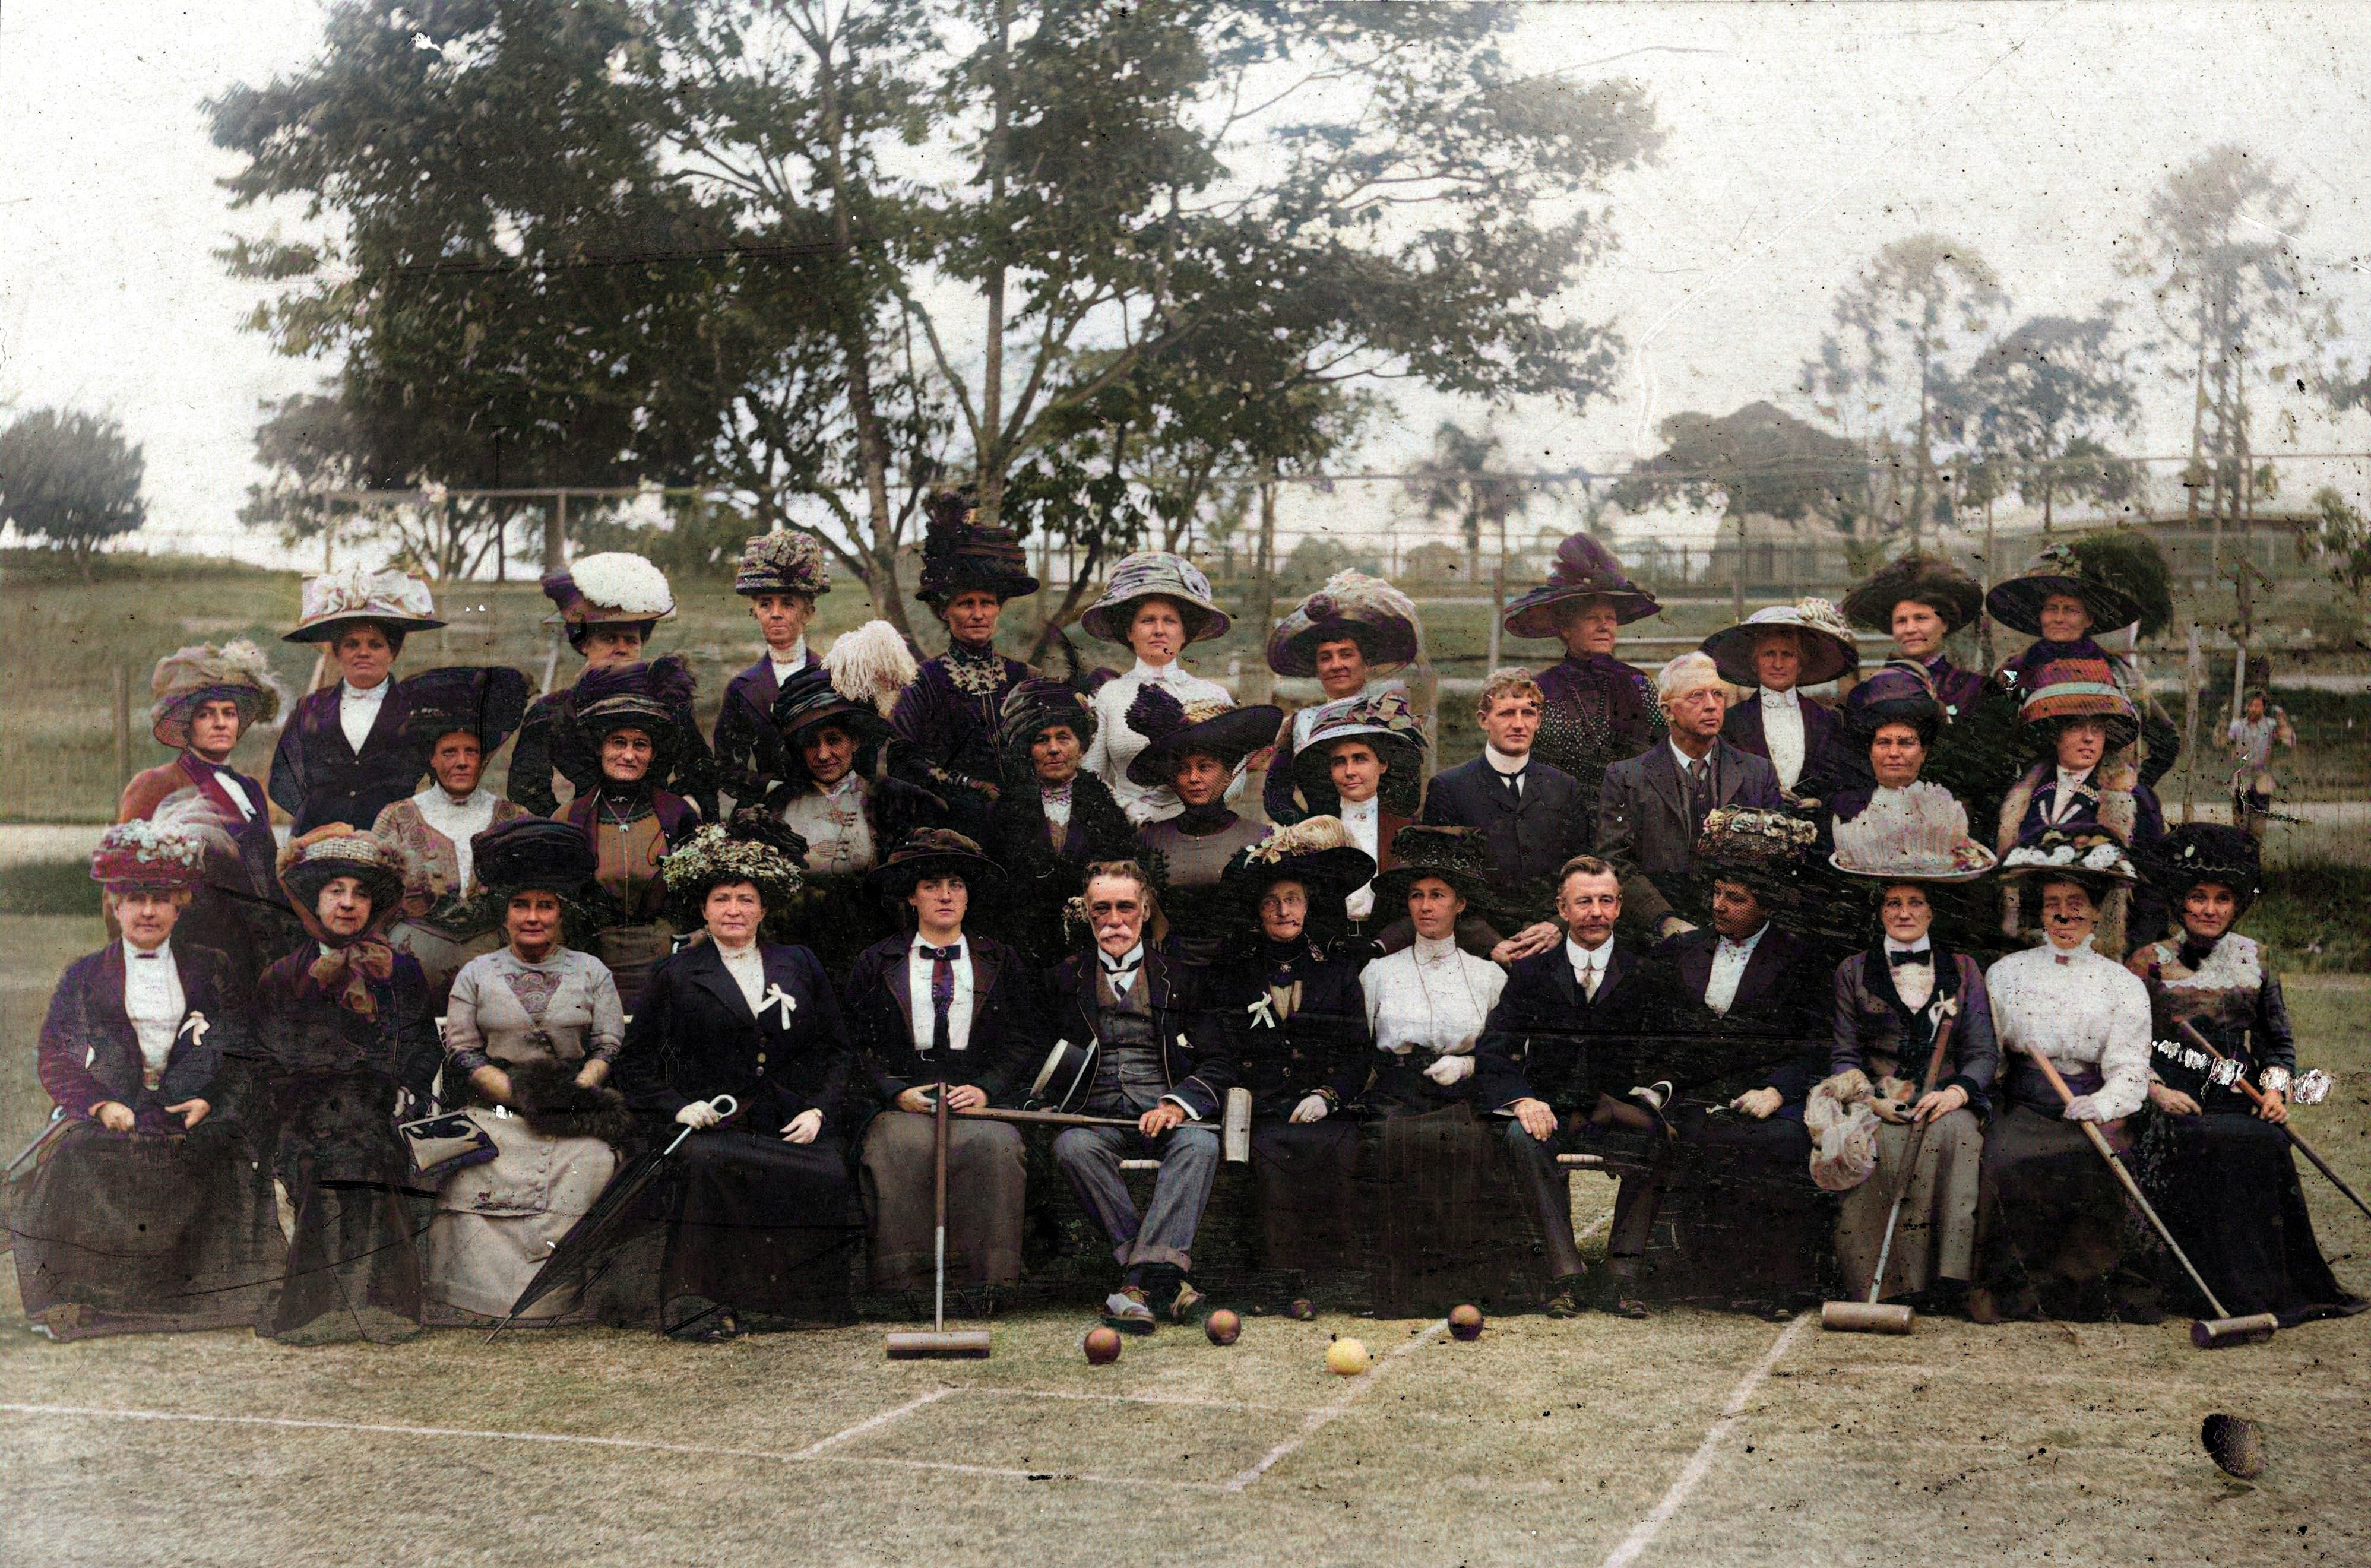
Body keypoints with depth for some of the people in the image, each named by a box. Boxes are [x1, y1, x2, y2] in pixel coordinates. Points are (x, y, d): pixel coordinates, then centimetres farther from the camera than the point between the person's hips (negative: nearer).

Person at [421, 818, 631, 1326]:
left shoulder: (593, 973, 14)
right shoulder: (476, 975, 13)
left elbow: (611, 1046, 8)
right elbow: (460, 1051, 6)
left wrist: (572, 1093, -10)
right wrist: (518, 1092, -9)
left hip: (573, 1124, 0)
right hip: (493, 1119, 0)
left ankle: (557, 1316, -19)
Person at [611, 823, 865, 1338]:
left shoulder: (799, 965, 19)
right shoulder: (677, 976, 14)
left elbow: (839, 1050, 18)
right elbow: (633, 1063, 12)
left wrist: (819, 1109, 1)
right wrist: (678, 1107, -4)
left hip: (797, 1123, 2)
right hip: (718, 1123, -1)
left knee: (823, 1175, -31)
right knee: (707, 1161, -36)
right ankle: (699, 1301, -33)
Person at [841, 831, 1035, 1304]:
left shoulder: (1002, 963, 17)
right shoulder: (876, 964, 14)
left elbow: (1021, 1044, 12)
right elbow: (858, 1045, 8)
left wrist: (985, 1090, -7)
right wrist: (898, 1092, -9)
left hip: (981, 1104, 1)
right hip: (901, 1104, 0)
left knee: (991, 1145, -33)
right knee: (903, 1146, -34)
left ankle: (980, 1281, -28)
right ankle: (906, 1278, -29)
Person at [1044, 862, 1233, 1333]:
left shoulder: (1180, 975, 14)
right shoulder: (1066, 978, 17)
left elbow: (1218, 1060, 7)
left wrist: (1178, 1103, -11)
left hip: (1167, 1113, 0)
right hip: (1097, 1113, 1)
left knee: (1199, 1143, -34)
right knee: (1071, 1147, -34)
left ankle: (1140, 1279, -45)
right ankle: (1165, 1277, -36)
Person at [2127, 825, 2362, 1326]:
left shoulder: (2251, 957, 17)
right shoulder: (2150, 962, 8)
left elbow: (2279, 1039, 18)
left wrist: (2276, 1088, 0)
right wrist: (2157, 1091, -12)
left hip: (2239, 1102, 3)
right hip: (2175, 1107, -2)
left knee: (2270, 1144, -28)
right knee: (2221, 1145, -32)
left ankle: (2295, 1288, -20)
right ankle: (2245, 1292, -28)